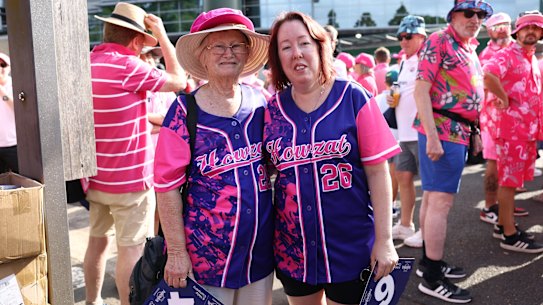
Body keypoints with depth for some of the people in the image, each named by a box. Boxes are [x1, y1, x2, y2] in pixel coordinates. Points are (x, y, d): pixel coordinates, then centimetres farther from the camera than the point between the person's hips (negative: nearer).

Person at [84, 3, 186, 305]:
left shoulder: (87, 63, 6)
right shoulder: (126, 65, -19)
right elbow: (179, 80, -9)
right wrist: (161, 34, -3)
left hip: (95, 176, 8)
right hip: (129, 178, -8)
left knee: (98, 241, 19)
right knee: (131, 250, 3)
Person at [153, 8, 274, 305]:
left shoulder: (259, 101, 1)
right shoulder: (184, 112, -11)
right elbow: (167, 186, -11)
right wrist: (176, 251, -12)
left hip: (261, 250, 4)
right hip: (207, 254, -4)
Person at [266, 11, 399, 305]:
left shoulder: (354, 98, -9)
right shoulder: (271, 110, -1)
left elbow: (377, 173, -9)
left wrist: (384, 240, -11)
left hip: (351, 245, -3)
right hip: (292, 247, 3)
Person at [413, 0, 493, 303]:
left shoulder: (470, 50, 18)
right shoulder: (438, 41, -9)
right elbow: (421, 90, -16)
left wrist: (475, 133, 18)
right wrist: (432, 136, -22)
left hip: (459, 132, 9)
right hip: (442, 132, -9)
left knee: (432, 197, 15)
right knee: (442, 201, -9)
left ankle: (429, 260, 24)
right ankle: (433, 278, -3)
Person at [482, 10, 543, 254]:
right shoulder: (507, 55, -9)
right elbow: (489, 76, -30)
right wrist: (504, 99, -18)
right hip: (511, 126, -9)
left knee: (513, 179, 13)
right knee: (509, 180, -5)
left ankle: (504, 224, 22)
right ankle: (509, 235, 0)